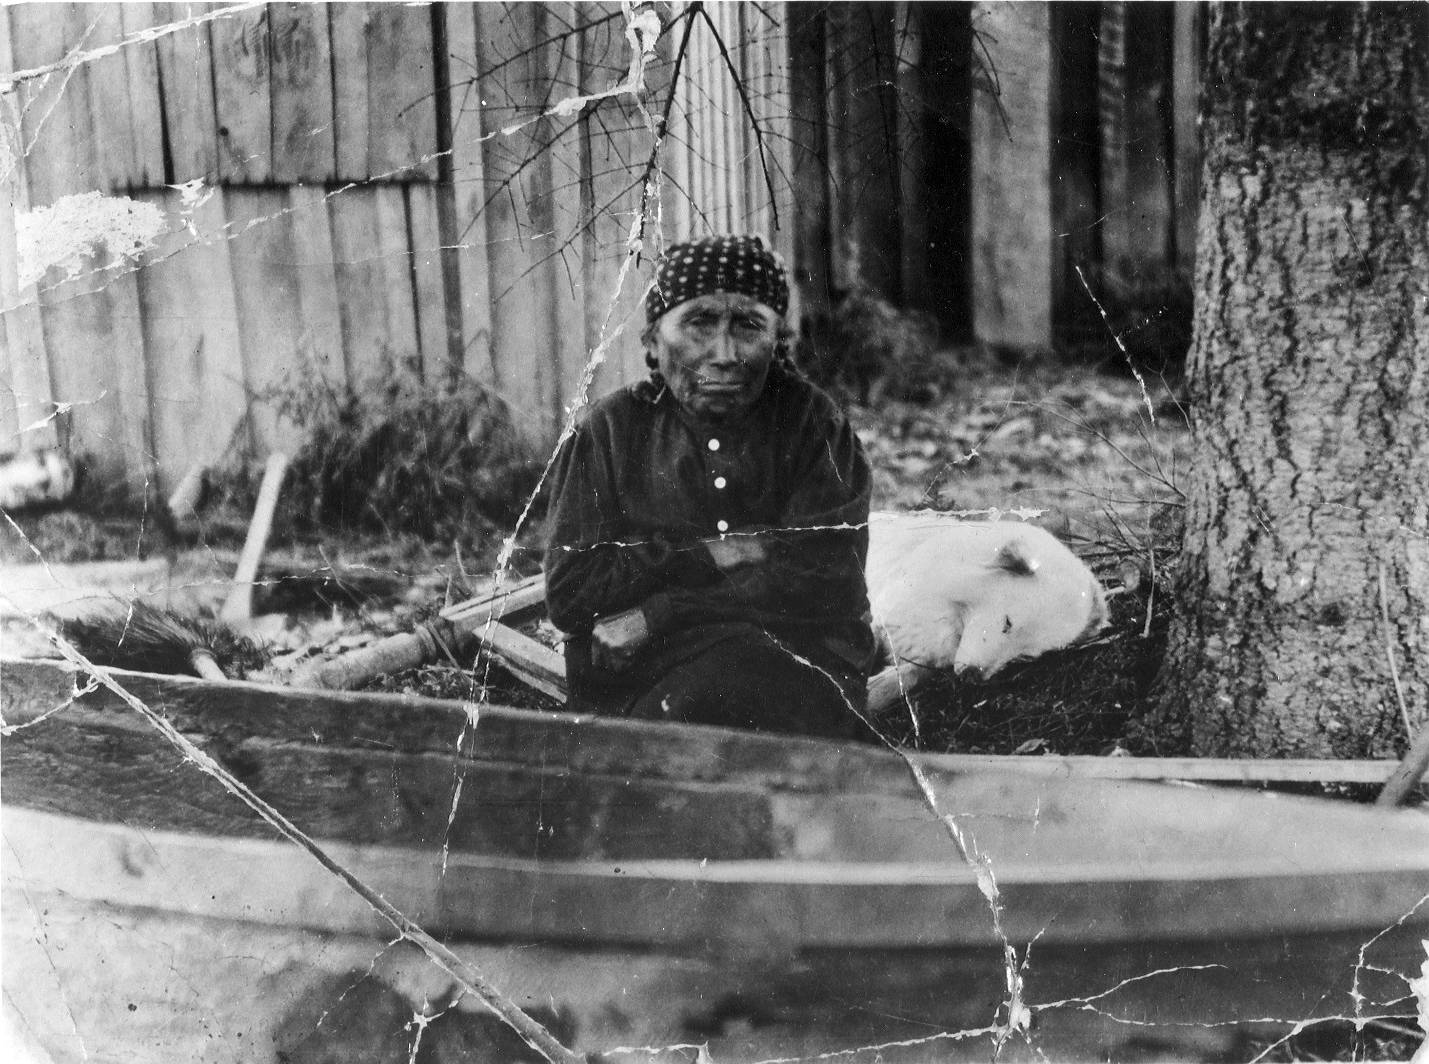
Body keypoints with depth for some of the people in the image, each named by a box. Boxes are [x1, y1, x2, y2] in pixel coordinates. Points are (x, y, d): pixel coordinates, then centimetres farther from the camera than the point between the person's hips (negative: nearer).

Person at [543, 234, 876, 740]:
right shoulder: (609, 431, 8)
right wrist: (711, 557, -10)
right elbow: (569, 593, -1)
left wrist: (655, 615, -11)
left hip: (803, 676, 0)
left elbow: (825, 582, -7)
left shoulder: (811, 421, 7)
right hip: (640, 687, 0)